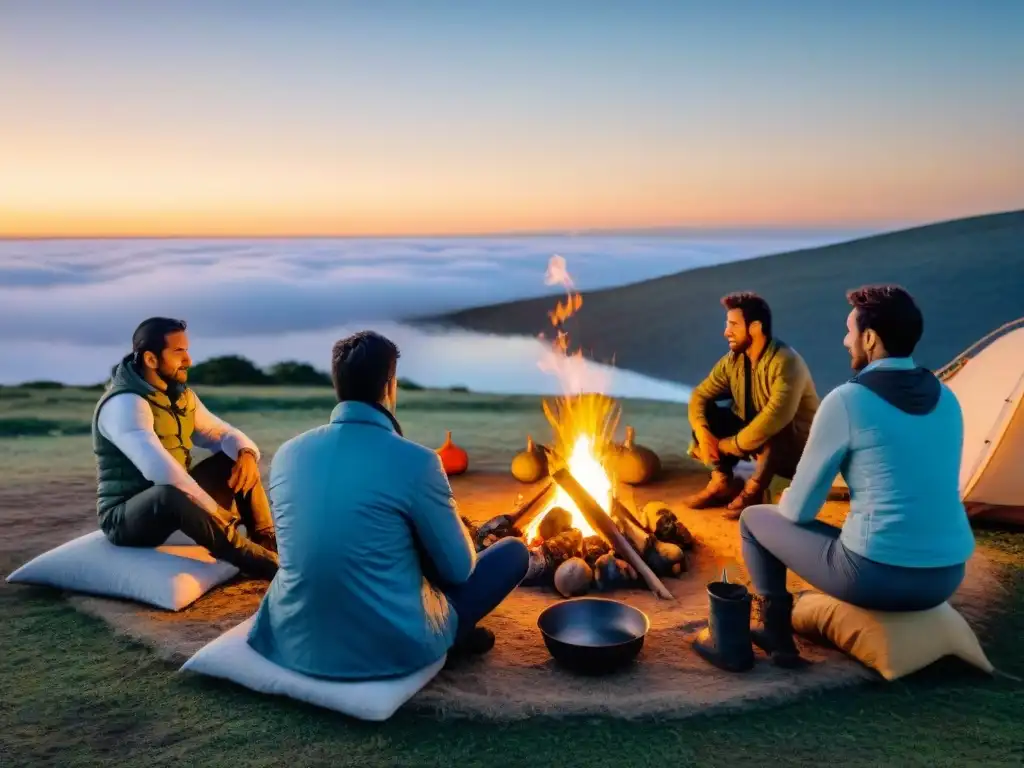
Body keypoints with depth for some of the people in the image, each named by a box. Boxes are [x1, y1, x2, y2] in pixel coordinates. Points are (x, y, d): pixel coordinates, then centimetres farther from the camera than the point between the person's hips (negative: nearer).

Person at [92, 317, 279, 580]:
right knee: (173, 495, -39)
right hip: (126, 517, -8)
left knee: (235, 459, -2)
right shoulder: (124, 404, -22)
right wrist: (218, 514, -34)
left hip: (174, 502, 9)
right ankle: (270, 566, -29)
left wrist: (246, 452, -13)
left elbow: (222, 433, 12)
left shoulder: (180, 394, 5)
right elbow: (161, 472, -37)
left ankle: (270, 548, -7)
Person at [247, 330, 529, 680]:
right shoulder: (415, 460, -16)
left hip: (294, 641, 6)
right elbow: (459, 569, -5)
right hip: (393, 646, -5)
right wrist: (455, 525, 18)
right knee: (513, 551, 10)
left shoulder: (287, 454, 0)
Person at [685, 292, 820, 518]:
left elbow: (774, 418, -38)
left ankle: (754, 490, -19)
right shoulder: (733, 360, -4)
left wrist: (729, 445, -29)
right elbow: (700, 396, -2)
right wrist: (703, 434, -21)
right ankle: (722, 482, -8)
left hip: (796, 448, -7)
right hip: (755, 438, 7)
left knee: (771, 430, -39)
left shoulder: (786, 362, -27)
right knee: (706, 412, -8)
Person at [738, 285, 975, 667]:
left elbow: (798, 509, -6)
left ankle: (777, 634, 17)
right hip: (945, 579, 7)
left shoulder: (846, 401, -13)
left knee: (755, 519, 14)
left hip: (876, 578, -7)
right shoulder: (946, 399, 7)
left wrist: (785, 504, 18)